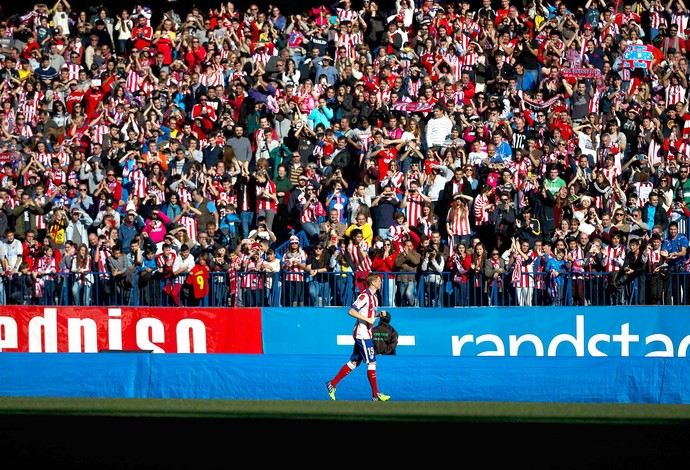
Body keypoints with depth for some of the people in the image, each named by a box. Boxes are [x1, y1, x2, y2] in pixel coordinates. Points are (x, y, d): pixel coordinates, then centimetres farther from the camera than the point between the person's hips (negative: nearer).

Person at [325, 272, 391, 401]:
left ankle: (332, 384, 16)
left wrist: (379, 314, 6)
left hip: (366, 334, 10)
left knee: (354, 362, 11)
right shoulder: (364, 296, -15)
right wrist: (368, 319, -23)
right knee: (372, 363, -7)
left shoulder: (374, 297, 14)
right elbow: (351, 311, -20)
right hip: (363, 335, -10)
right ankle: (375, 394, -4)